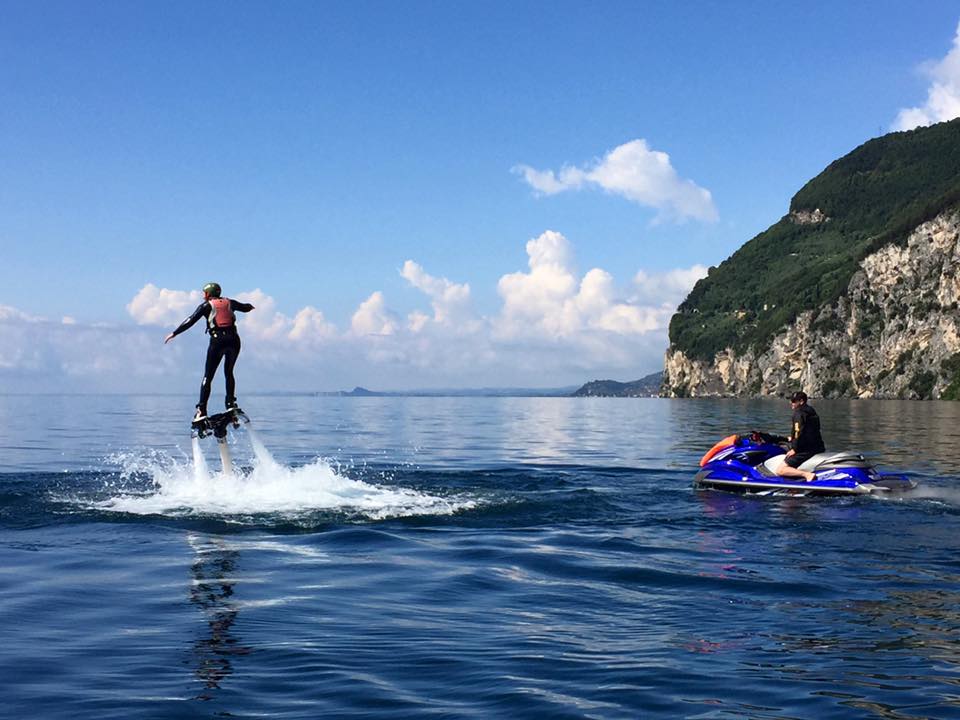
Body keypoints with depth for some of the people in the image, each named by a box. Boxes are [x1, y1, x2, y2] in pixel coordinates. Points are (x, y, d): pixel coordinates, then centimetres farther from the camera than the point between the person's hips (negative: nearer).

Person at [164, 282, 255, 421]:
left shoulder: (206, 305, 7)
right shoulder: (229, 302, 17)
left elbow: (190, 321, 0)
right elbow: (246, 308, 33)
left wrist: (174, 333, 4)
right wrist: (251, 306, 57)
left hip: (218, 340, -3)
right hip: (234, 340, 4)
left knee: (208, 376, 0)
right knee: (229, 373, 22)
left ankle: (201, 410, -6)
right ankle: (231, 403, 13)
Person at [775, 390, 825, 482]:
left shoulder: (799, 412, -10)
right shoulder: (811, 411, 19)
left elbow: (799, 432, -20)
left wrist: (794, 449, -15)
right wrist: (793, 438, 36)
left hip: (806, 450, -10)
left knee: (780, 470, -16)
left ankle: (807, 474, -32)